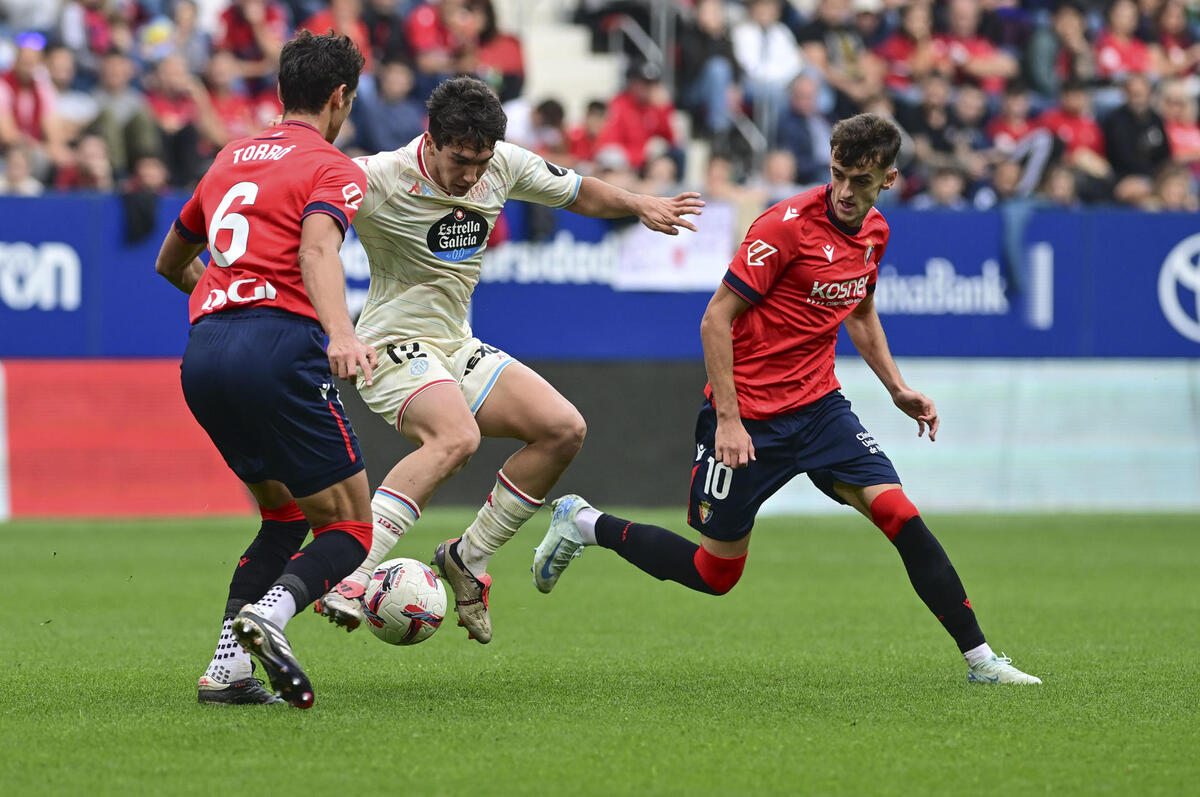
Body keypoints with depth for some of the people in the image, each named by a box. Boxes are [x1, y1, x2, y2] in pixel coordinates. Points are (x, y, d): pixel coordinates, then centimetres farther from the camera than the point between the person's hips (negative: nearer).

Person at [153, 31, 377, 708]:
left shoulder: (231, 159, 25)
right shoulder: (333, 169, 5)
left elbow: (170, 263, 38)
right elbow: (317, 249, -17)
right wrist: (341, 334, -33)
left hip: (202, 353, 7)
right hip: (278, 343, -7)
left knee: (285, 516, 21)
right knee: (349, 526, 0)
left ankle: (229, 667, 4)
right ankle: (271, 612, -29)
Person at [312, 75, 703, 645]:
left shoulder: (505, 166, -2)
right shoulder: (378, 180, -21)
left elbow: (575, 192, 17)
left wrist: (640, 205, 7)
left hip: (458, 347, 8)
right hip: (395, 348, -8)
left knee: (564, 429, -4)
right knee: (456, 436, -35)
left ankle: (467, 559, 7)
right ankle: (346, 576, -41)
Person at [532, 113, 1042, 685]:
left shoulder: (874, 231, 4)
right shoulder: (788, 224, -19)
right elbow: (716, 319, -18)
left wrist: (897, 388, 15)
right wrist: (728, 420, -21)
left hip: (819, 407, 6)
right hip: (748, 415, -6)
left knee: (900, 516, -12)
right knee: (715, 573, 3)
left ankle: (979, 658, -7)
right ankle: (584, 525, 23)